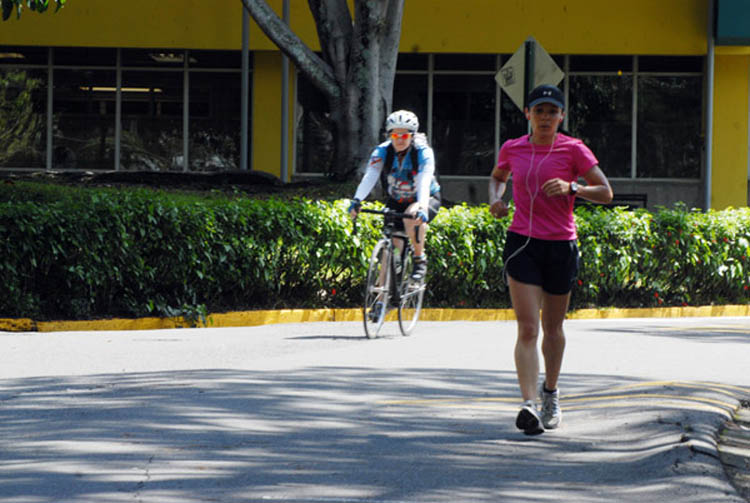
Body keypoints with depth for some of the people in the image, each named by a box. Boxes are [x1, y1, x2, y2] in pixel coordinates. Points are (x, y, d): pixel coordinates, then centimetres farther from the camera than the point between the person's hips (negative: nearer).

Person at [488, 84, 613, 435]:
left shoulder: (573, 150, -3)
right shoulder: (512, 149, 5)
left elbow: (605, 193, -6)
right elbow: (498, 176, 26)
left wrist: (571, 187, -22)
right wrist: (495, 198, 5)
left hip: (561, 246, 0)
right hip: (522, 244, 0)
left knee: (552, 327, 14)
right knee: (527, 329, -12)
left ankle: (551, 394, 37)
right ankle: (529, 405, -21)